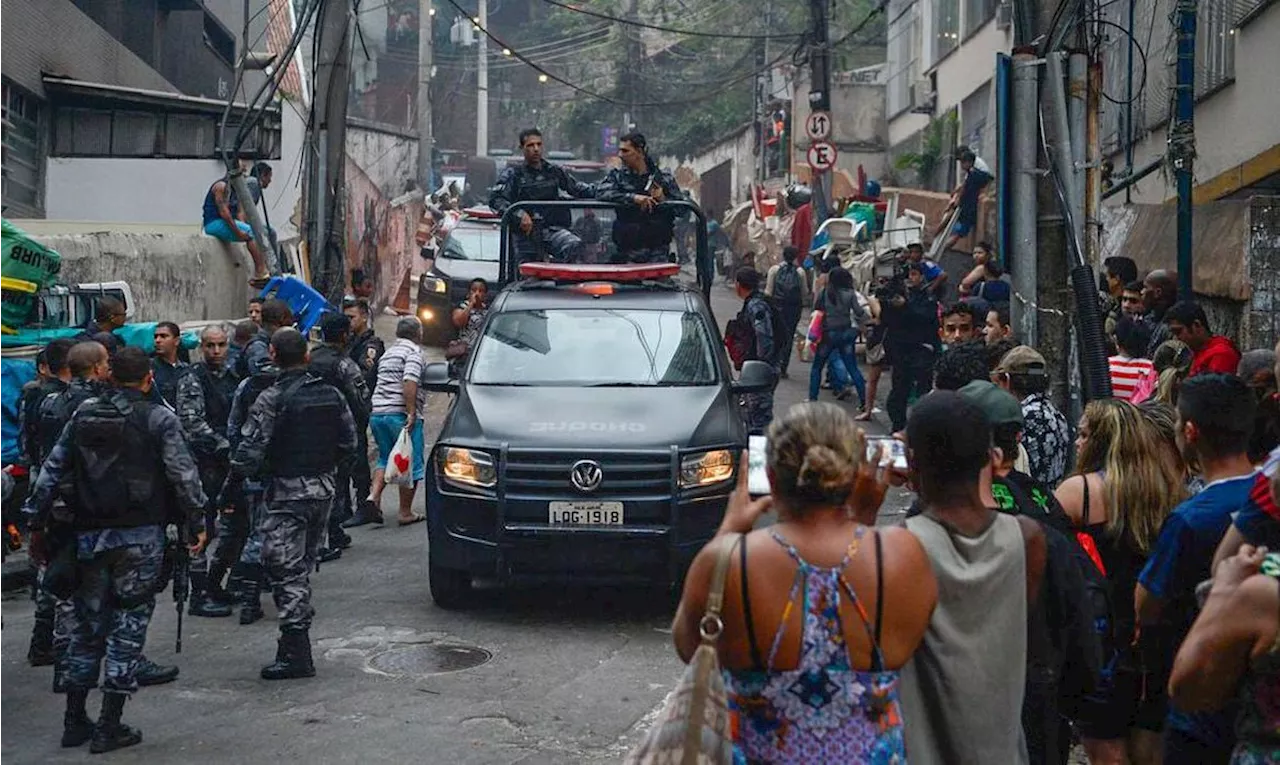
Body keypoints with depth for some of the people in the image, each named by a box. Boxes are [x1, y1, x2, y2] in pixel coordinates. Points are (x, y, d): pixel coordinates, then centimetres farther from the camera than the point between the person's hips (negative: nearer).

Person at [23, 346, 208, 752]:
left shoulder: (83, 415, 8)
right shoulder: (159, 418, -5)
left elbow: (52, 471, 9)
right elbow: (183, 474, -9)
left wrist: (38, 522, 14)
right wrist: (197, 522, -1)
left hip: (88, 535, 4)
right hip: (140, 536, -4)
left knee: (87, 626, 14)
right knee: (129, 625, 2)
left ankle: (75, 721, 20)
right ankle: (109, 726, 2)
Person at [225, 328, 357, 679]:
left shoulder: (273, 399, -13)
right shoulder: (330, 394, 6)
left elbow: (250, 452, -17)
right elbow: (349, 443, 11)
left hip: (287, 493, -7)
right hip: (323, 490, 7)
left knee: (286, 571, -3)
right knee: (302, 567, 17)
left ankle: (296, 655, -6)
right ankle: (296, 644, 24)